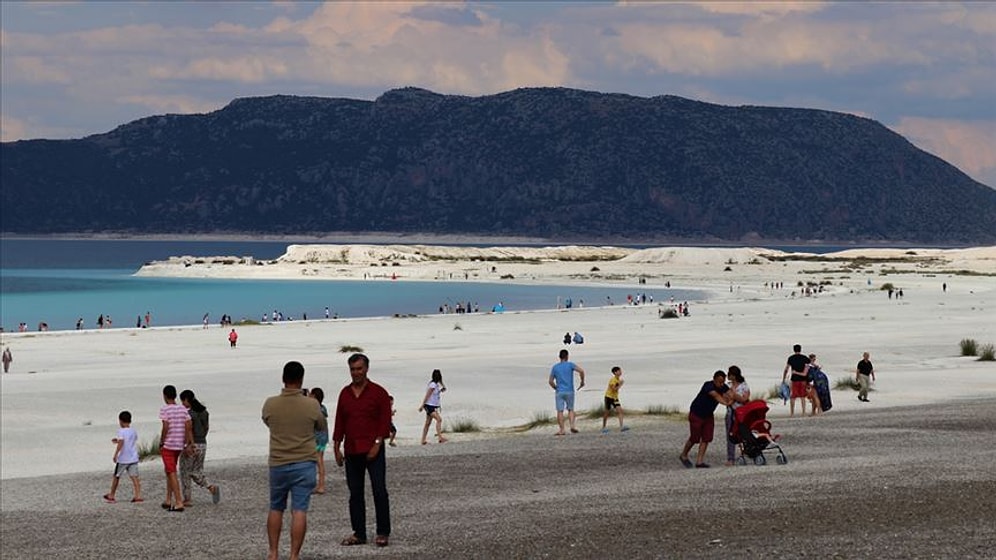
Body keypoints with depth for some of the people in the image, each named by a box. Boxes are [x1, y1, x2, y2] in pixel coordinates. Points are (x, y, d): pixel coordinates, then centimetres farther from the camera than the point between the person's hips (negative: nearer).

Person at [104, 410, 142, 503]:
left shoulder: (121, 431, -12)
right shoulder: (134, 431, 9)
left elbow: (121, 443, -25)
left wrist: (115, 454, -21)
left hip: (122, 459, -5)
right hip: (133, 458, 5)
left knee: (116, 476, 10)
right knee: (134, 476, 1)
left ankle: (111, 496, 21)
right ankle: (138, 495, -11)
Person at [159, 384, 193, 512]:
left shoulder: (164, 410, -11)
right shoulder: (183, 409, 6)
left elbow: (165, 428, -18)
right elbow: (189, 427, 0)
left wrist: (161, 443, -7)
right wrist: (190, 442, 4)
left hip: (167, 445, -6)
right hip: (179, 446, 6)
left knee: (172, 474, -5)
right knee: (169, 472, 20)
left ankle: (179, 502, -11)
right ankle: (168, 500, 23)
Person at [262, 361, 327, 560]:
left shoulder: (270, 404, -7)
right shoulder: (312, 405, -10)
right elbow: (322, 427, 8)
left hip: (278, 464, 2)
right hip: (304, 464, -2)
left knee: (275, 509, 16)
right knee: (299, 511, -1)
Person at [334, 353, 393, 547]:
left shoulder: (378, 393, -3)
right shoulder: (345, 393, 11)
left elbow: (385, 422, -6)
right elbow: (339, 422, 14)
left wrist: (377, 445, -14)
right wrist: (337, 448, 9)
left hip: (373, 451, -5)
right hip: (351, 451, 5)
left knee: (379, 491, -5)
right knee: (355, 493, 7)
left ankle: (383, 533, 1)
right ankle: (359, 533, 13)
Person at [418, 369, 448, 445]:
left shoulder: (437, 385, 11)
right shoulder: (433, 385, -15)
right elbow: (427, 396, -16)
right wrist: (422, 406, -16)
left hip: (433, 406, 10)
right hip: (429, 406, -10)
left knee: (428, 423, 10)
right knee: (439, 419, -20)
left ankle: (423, 441, 13)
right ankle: (440, 438, -27)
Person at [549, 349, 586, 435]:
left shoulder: (555, 367, 5)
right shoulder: (570, 365, 0)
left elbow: (550, 381, 4)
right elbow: (581, 370, -14)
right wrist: (582, 381, 1)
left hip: (559, 392, 0)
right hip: (569, 391, 0)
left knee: (560, 411, 1)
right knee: (570, 409, 12)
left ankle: (562, 430, -4)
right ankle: (572, 425, -7)